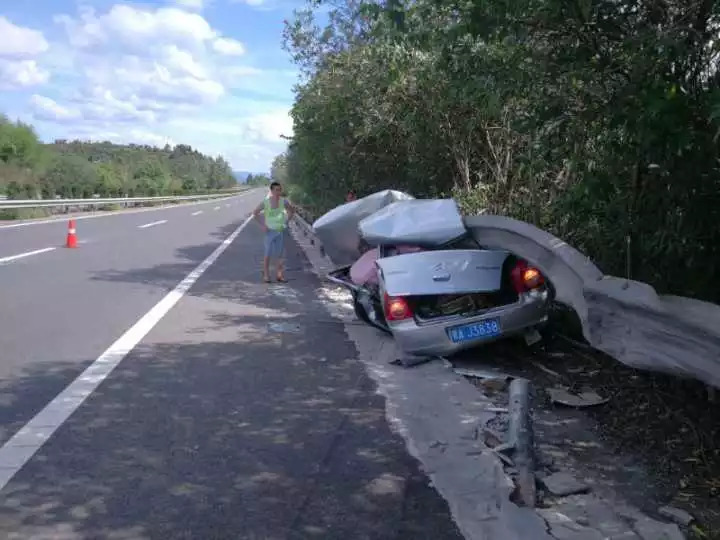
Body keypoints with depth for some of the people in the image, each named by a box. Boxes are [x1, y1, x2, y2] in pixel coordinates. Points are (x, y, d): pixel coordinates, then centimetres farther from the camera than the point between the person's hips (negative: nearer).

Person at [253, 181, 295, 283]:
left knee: (279, 254, 7)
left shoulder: (284, 201, -3)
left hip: (281, 230, 3)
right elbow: (255, 213, 1)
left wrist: (287, 221, 5)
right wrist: (263, 224, -5)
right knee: (268, 254, -1)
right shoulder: (266, 202, -9)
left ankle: (279, 274, 15)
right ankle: (266, 275, 6)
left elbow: (292, 210, 15)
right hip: (270, 231, -3)